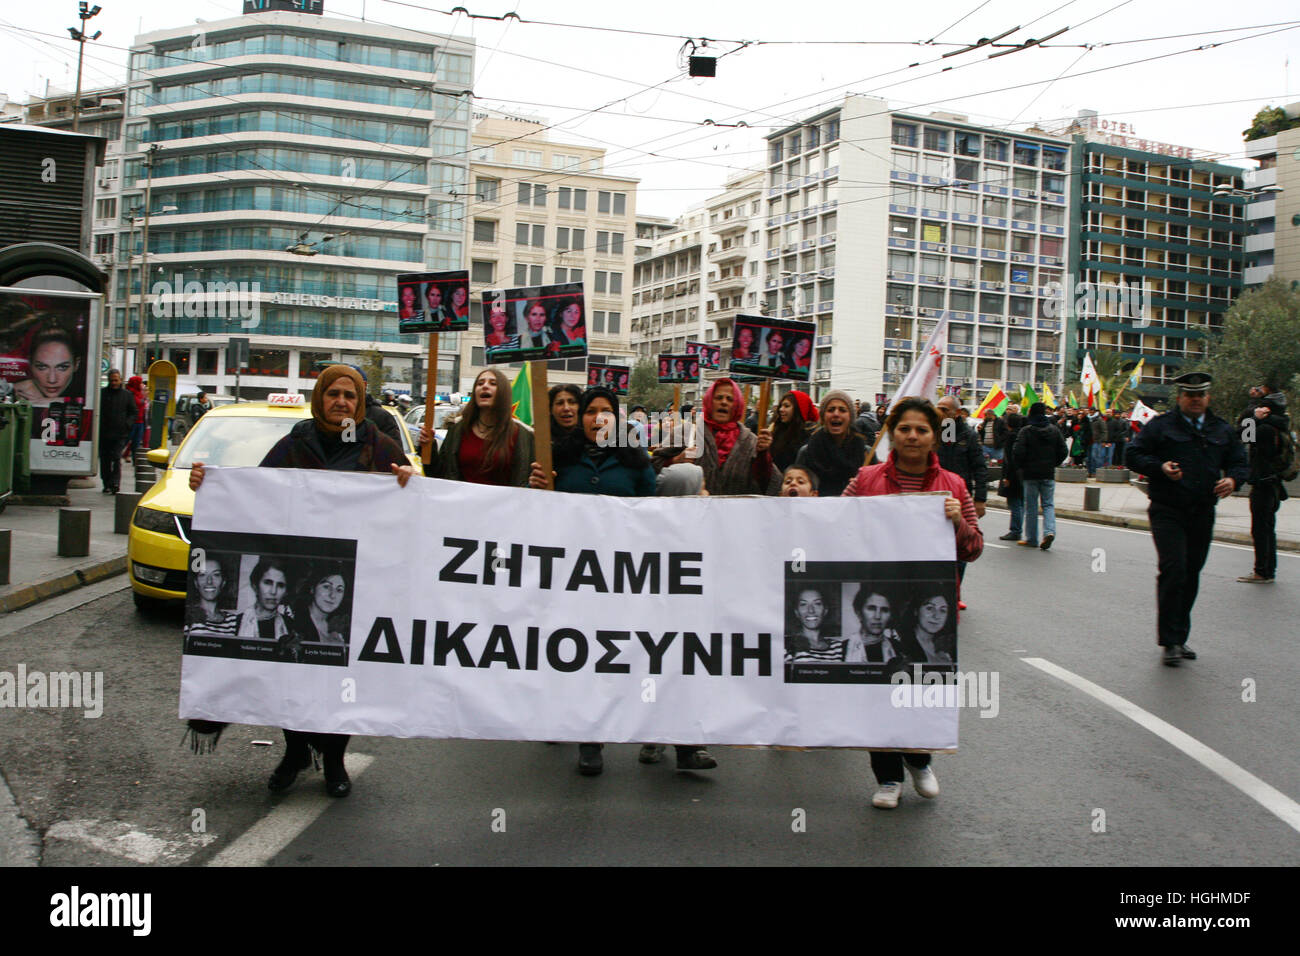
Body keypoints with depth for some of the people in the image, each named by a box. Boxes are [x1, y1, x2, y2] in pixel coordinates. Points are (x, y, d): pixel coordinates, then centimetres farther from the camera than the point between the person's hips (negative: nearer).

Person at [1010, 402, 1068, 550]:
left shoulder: (1026, 431, -9)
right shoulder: (1055, 430, 3)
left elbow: (1018, 453, -15)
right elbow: (1063, 452, 3)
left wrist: (1019, 467, 2)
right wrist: (1053, 464, 16)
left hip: (1030, 473, -3)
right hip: (1048, 474, 3)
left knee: (1031, 506, 5)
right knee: (1048, 504, 9)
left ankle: (1031, 539, 8)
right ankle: (1049, 531, -13)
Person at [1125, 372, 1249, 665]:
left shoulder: (1222, 430, 14)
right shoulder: (1161, 426, 1)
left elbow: (1240, 462, 18)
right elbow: (1134, 455, -1)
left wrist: (1233, 479, -4)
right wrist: (1160, 467, -18)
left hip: (1202, 514, 5)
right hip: (1167, 512, -4)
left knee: (1191, 575, 10)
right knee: (1173, 570, -15)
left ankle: (1180, 637, 22)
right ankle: (1170, 641, -9)